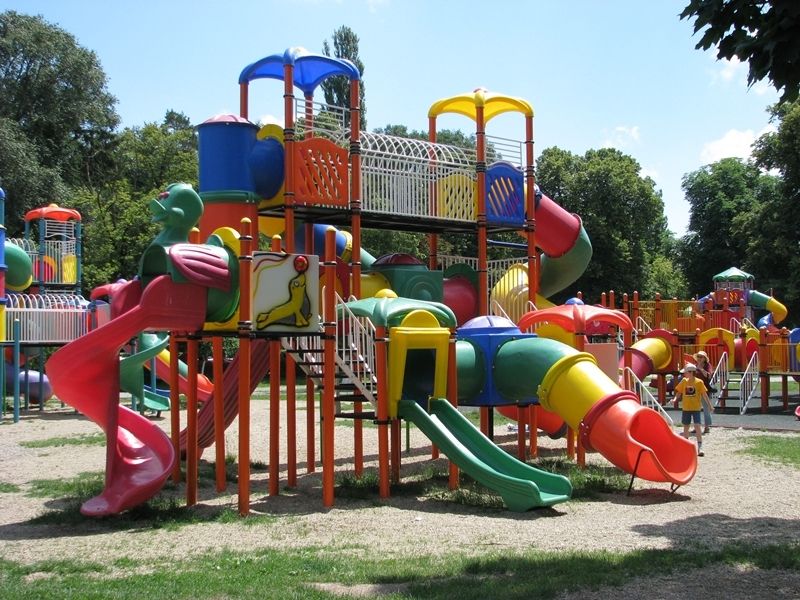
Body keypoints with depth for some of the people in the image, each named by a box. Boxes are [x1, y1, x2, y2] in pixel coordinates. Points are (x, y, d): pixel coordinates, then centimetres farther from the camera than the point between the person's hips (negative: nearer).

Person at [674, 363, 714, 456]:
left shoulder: (699, 382, -7)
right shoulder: (684, 381, 2)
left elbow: (704, 394, -3)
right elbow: (679, 392, 8)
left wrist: (710, 405, -5)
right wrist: (675, 399, -10)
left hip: (696, 408, -4)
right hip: (686, 408, 4)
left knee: (697, 426, -14)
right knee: (686, 426, 12)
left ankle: (700, 447, -12)